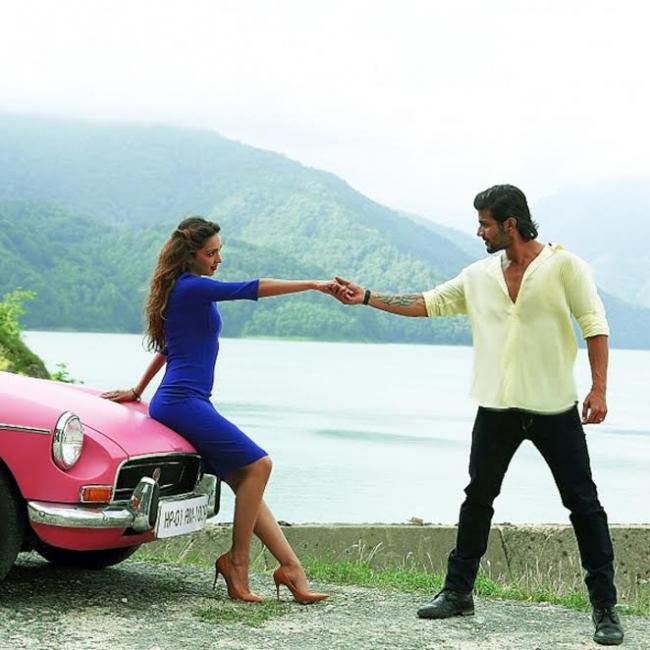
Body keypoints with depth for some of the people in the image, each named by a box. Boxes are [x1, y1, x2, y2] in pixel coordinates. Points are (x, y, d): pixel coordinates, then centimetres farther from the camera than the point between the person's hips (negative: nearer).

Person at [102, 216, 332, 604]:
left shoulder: (186, 289, 21)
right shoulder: (191, 287, -11)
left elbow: (167, 349, 28)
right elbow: (252, 289, -20)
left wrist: (137, 392, 36)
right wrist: (313, 285, -21)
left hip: (180, 403, 10)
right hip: (183, 402, -10)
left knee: (246, 481, 2)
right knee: (258, 464, -12)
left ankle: (291, 567, -3)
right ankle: (238, 562, -6)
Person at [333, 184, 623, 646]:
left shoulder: (564, 266, -6)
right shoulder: (479, 277, 8)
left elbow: (595, 326, -8)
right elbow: (426, 303, 13)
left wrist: (598, 389, -16)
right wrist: (367, 298, 8)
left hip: (554, 408, -5)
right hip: (497, 408, 5)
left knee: (583, 503, -1)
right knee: (477, 499, 10)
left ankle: (605, 607, 5)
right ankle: (458, 592, 21)